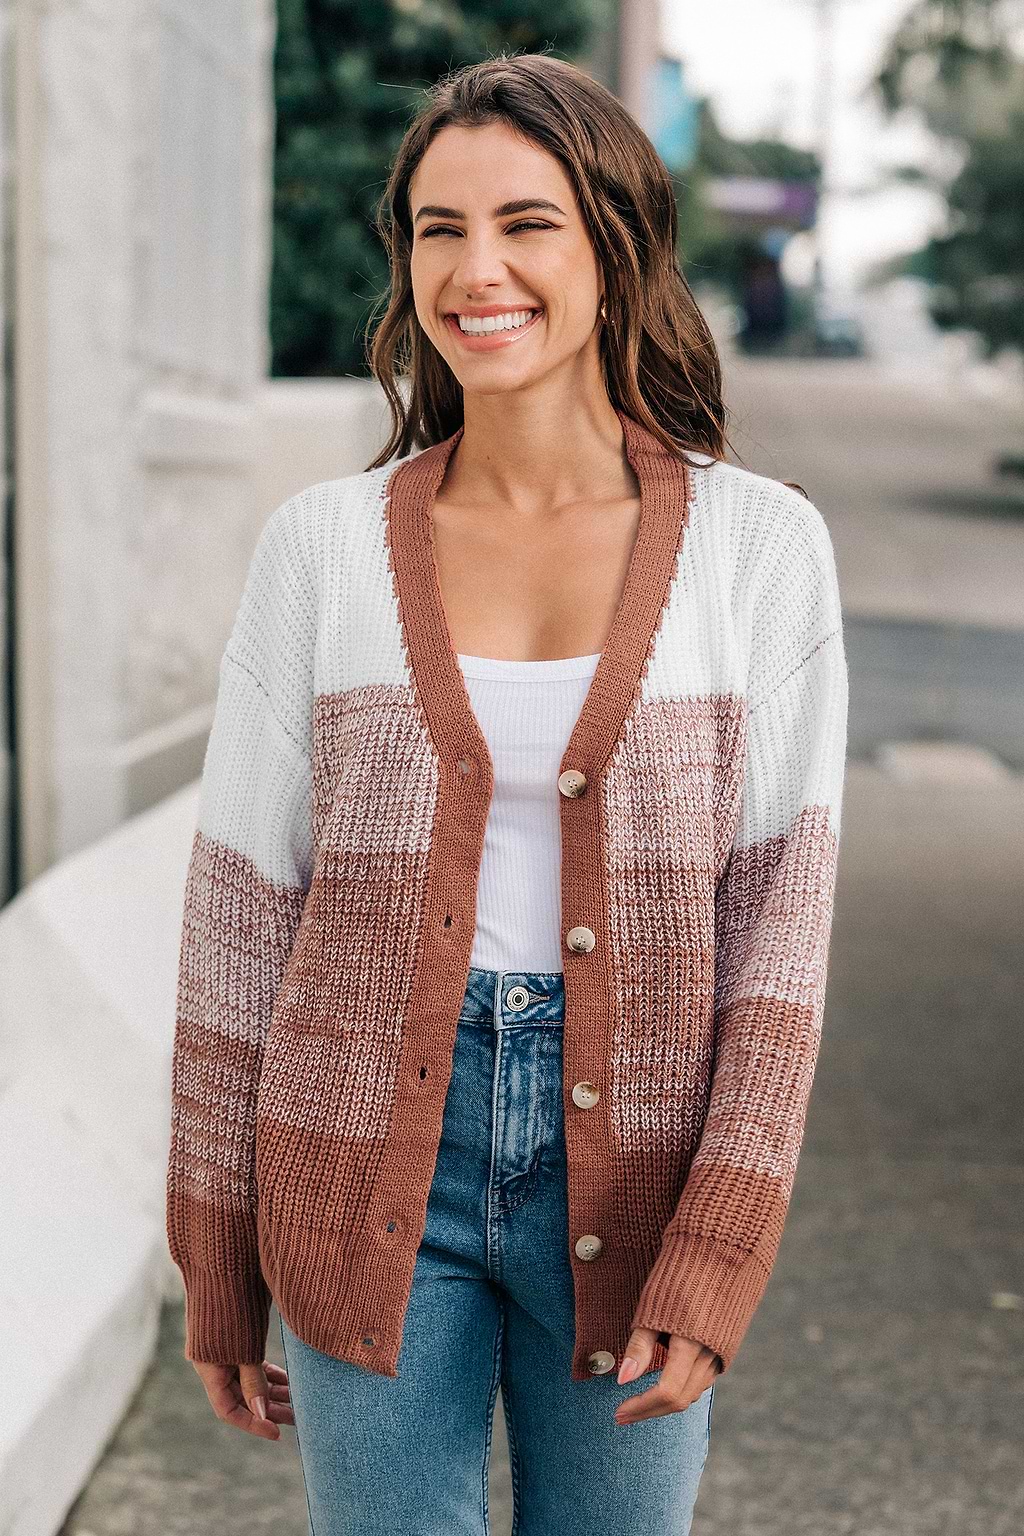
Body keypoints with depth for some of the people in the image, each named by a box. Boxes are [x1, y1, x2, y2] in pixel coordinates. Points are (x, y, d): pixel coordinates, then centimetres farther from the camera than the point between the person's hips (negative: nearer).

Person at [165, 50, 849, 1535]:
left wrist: (722, 1249, -12)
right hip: (373, 1158, 0)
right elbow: (244, 908, 2)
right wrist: (215, 1262, 4)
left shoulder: (758, 545, -3)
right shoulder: (323, 546, -1)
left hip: (627, 1167, 0)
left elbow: (781, 909, -4)